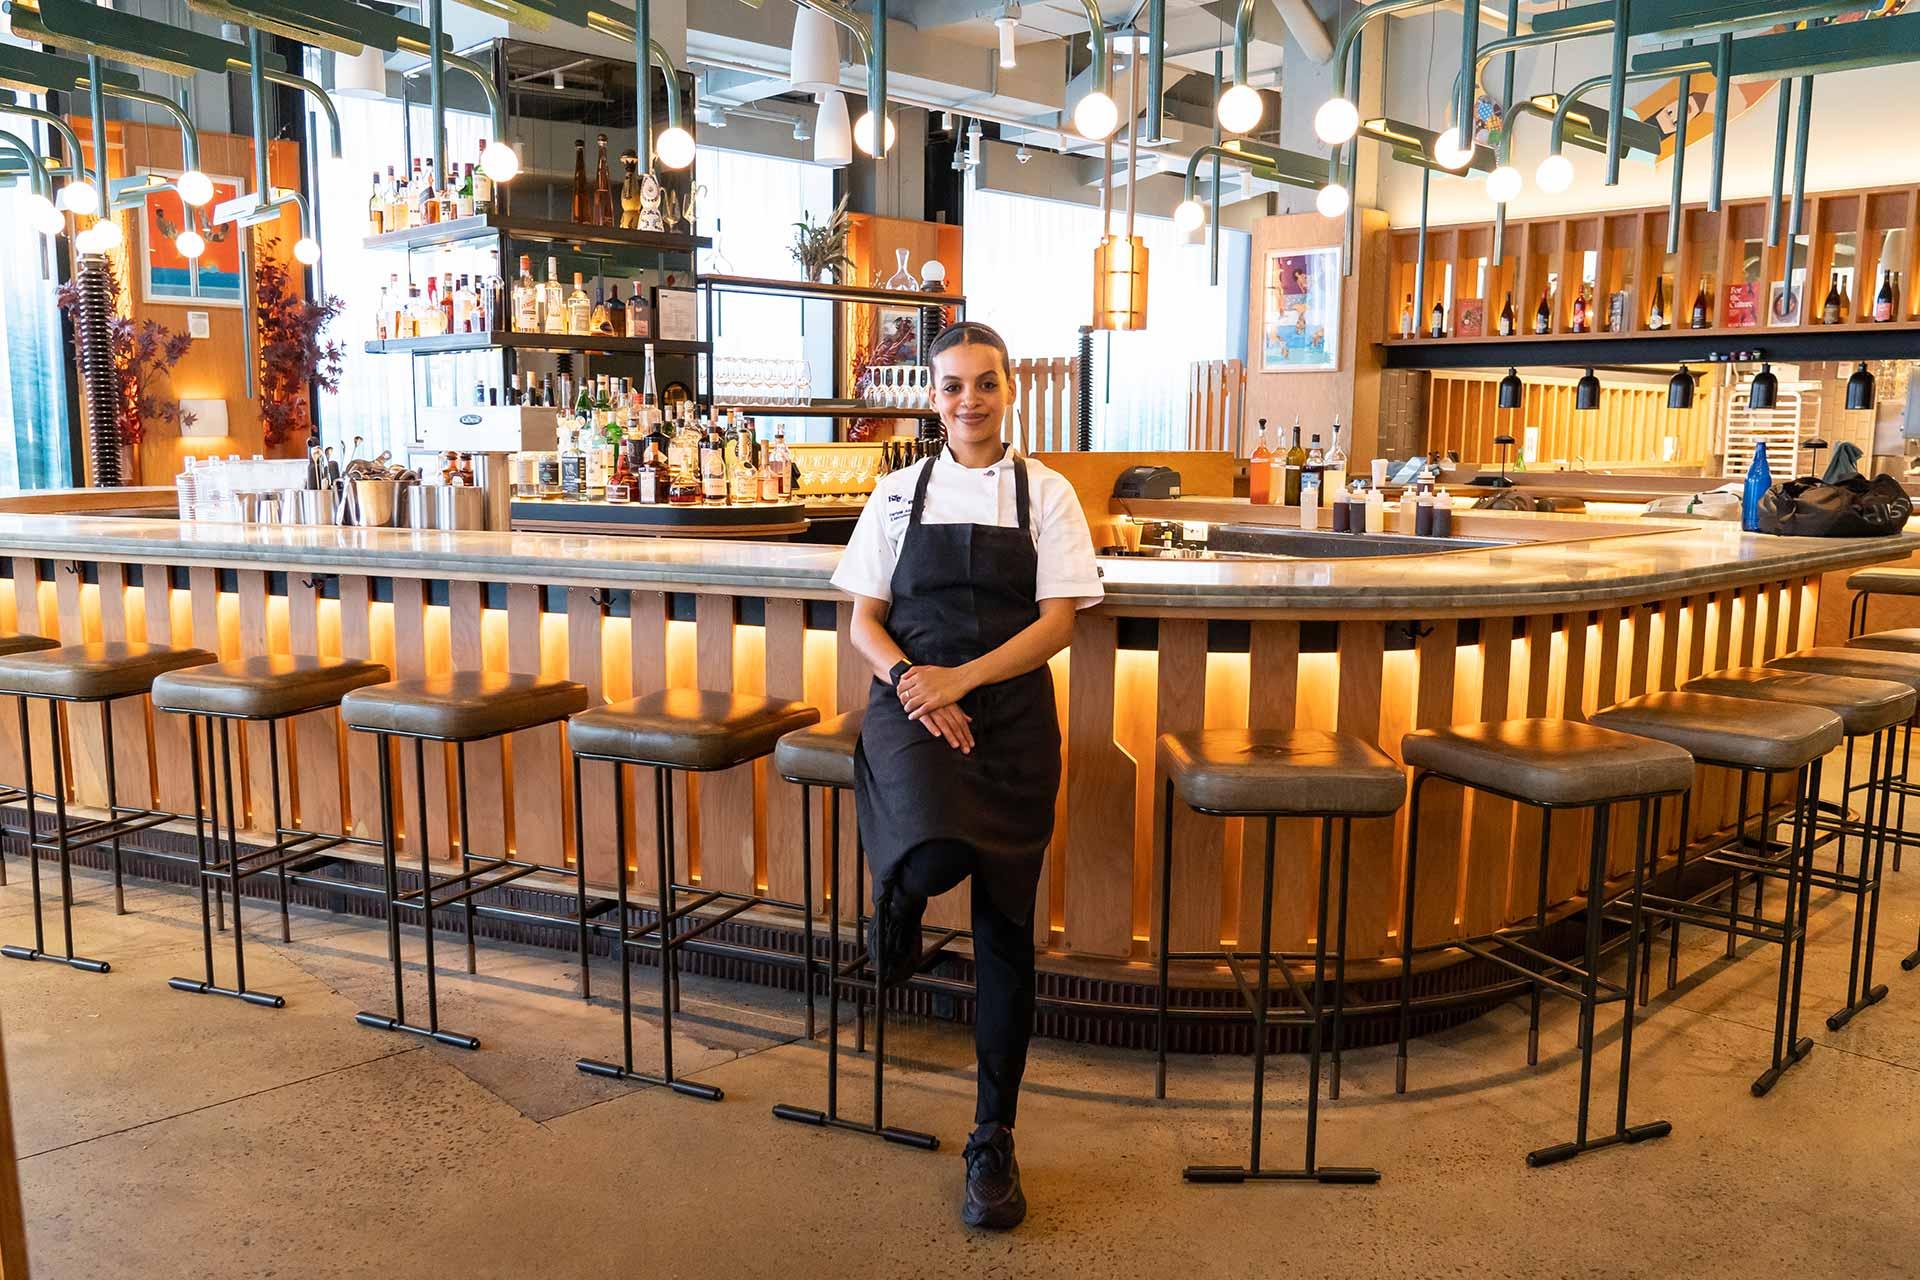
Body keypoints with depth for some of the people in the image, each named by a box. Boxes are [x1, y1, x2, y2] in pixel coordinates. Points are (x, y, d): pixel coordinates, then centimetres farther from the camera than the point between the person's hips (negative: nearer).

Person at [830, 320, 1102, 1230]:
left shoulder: (1045, 494, 5)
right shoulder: (900, 493, 8)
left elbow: (1058, 622, -3)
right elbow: (865, 621, 6)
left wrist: (960, 678, -15)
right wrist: (912, 682, -14)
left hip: (1009, 716, 1)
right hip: (910, 703, 0)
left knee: (1006, 926, 2)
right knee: (936, 853, -32)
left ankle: (993, 1139, 18)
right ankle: (895, 902, 9)